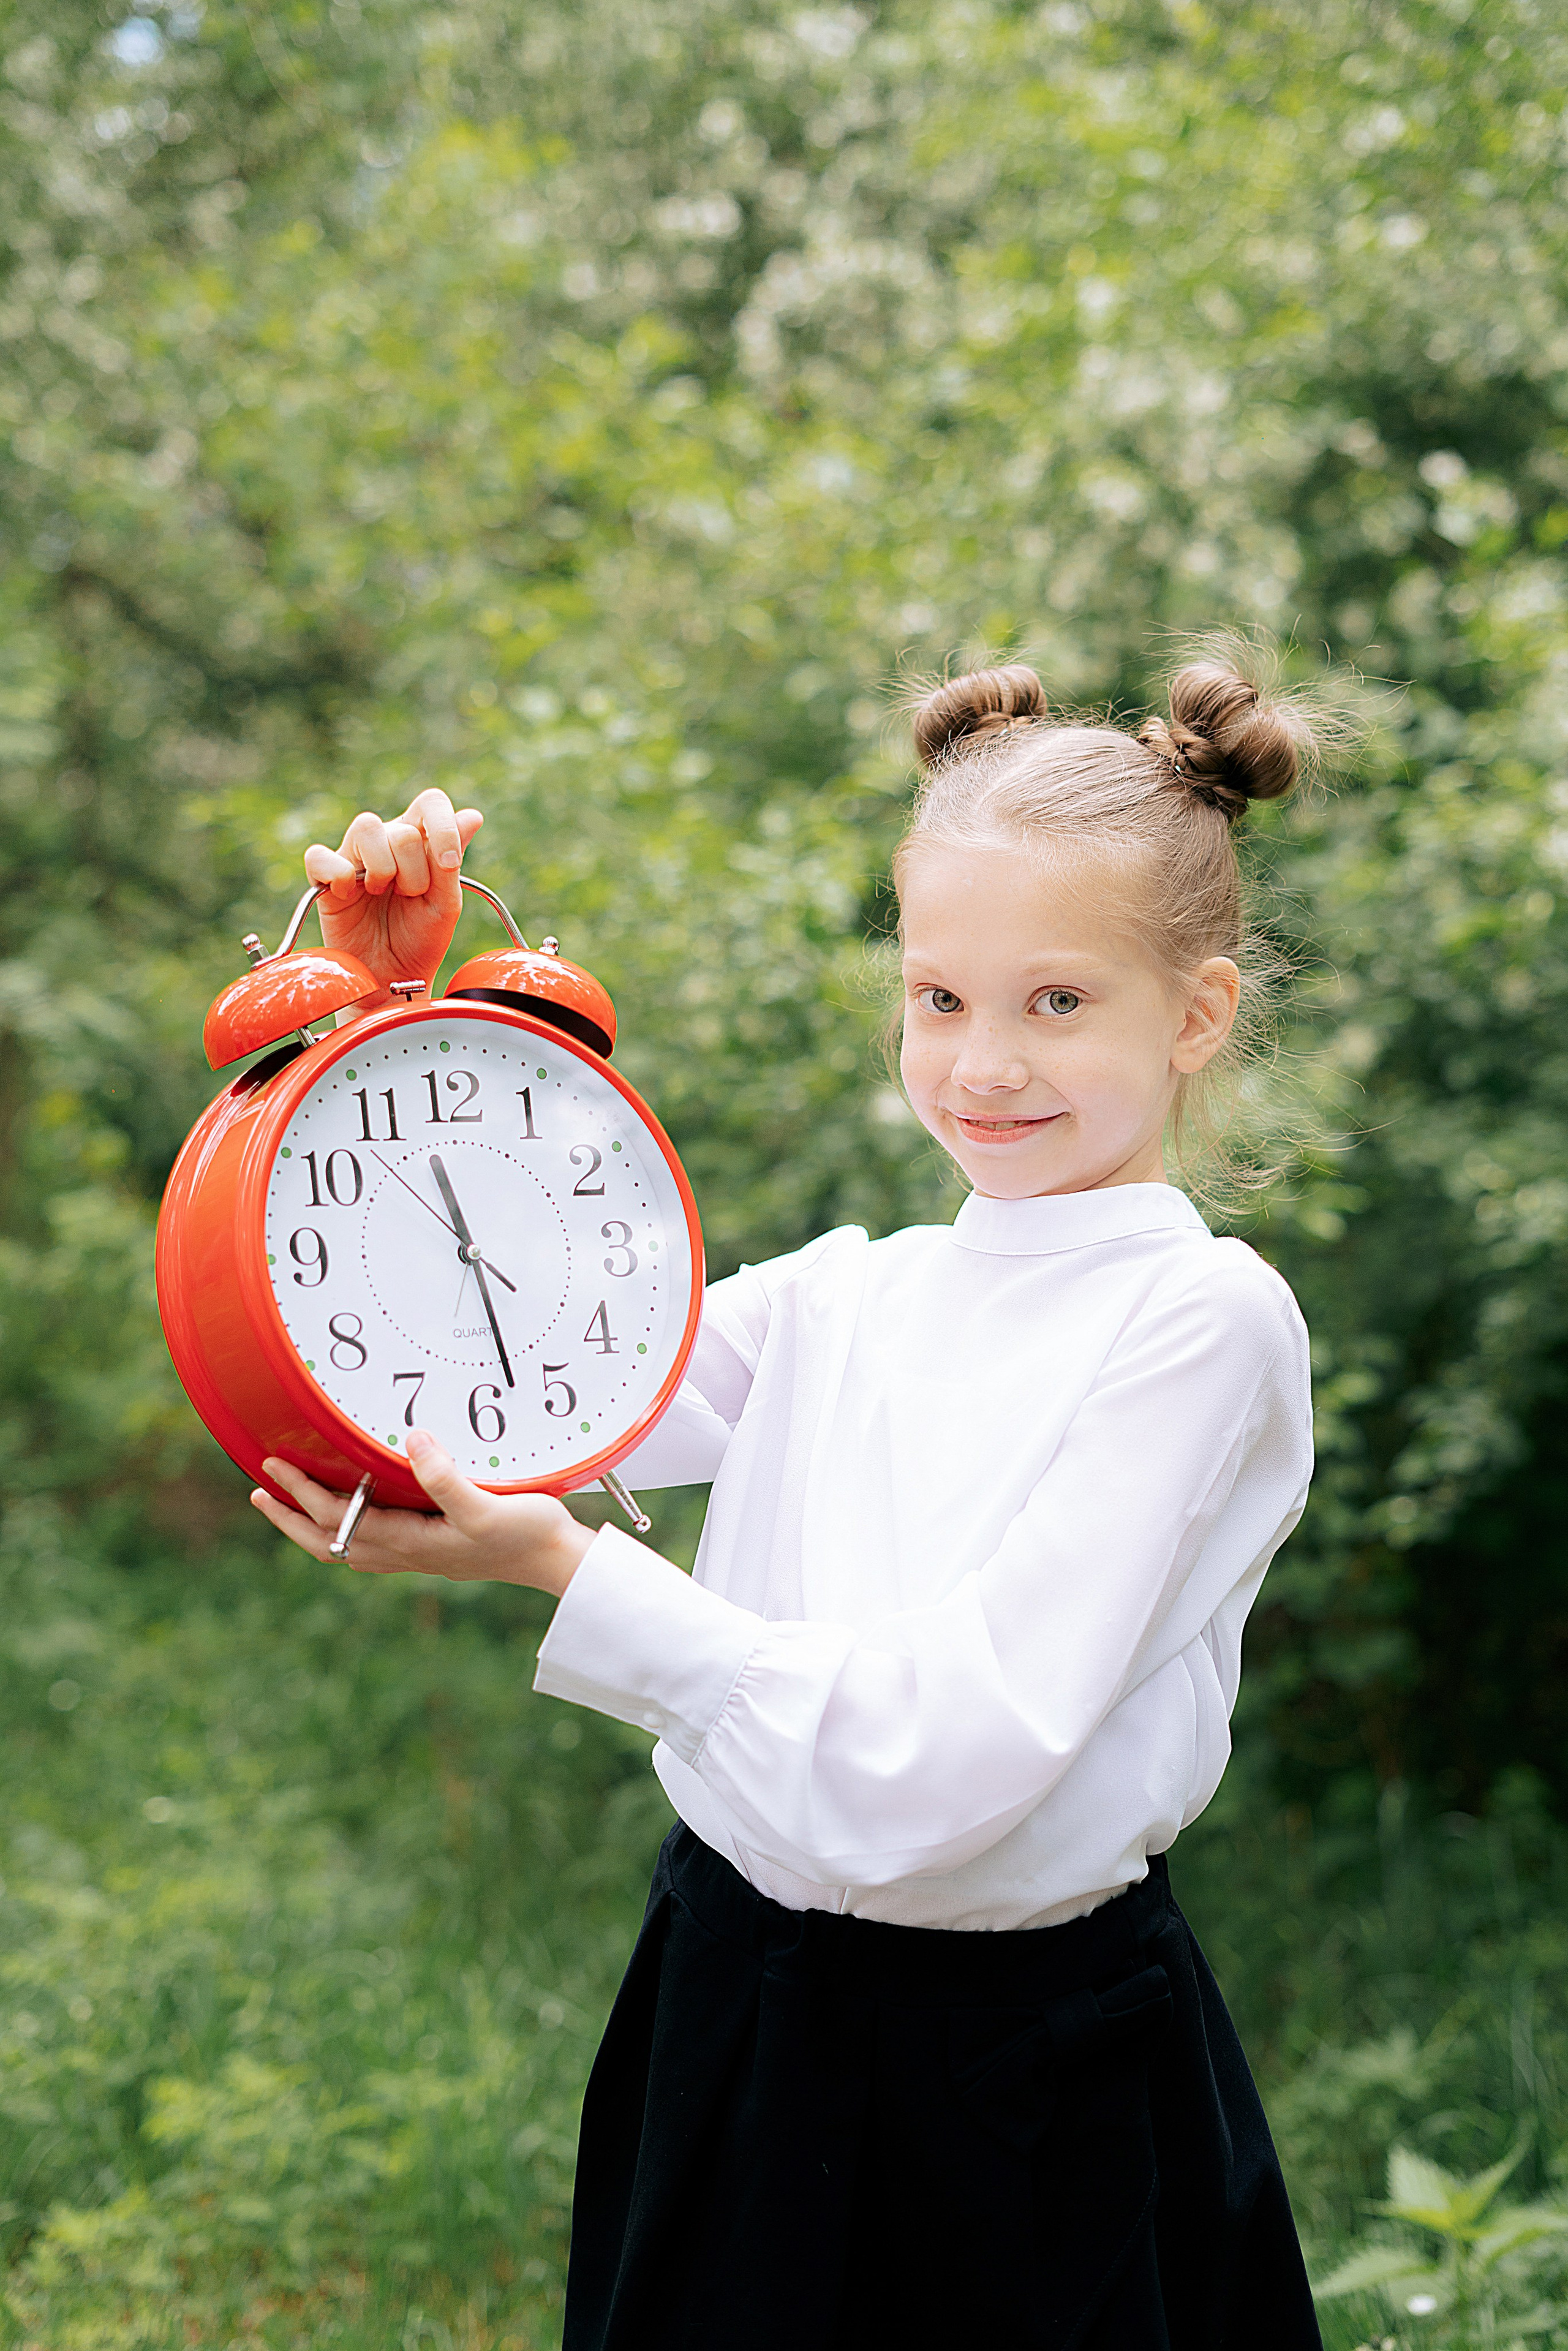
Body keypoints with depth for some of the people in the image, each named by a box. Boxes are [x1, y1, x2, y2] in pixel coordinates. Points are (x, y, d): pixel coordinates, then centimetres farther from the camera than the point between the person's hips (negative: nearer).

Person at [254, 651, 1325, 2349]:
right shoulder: (846, 1294, 4)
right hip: (732, 2020, 5)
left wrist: (567, 1569, -22)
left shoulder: (1203, 1315, -13)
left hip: (1028, 2100, -5)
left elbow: (941, 1750, -21)